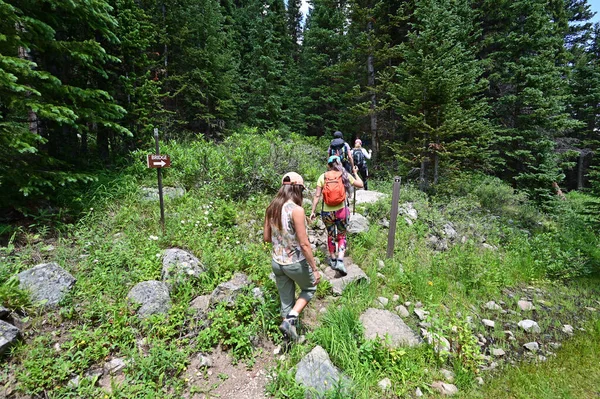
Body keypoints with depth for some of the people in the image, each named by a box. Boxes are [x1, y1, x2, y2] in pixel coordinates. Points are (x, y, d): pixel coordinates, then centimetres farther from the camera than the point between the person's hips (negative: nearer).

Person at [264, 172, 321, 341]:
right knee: (309, 288, 24)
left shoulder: (271, 208, -2)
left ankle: (289, 334, 35)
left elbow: (266, 238, 6)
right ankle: (290, 318, 9)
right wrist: (315, 269, -12)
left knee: (286, 300, 21)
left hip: (277, 262, 6)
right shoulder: (296, 210, -22)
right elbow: (304, 244, -21)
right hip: (296, 263, -6)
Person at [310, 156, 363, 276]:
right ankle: (340, 261, 0)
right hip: (341, 210, -1)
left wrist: (312, 211, 1)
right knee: (341, 236, 15)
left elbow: (317, 196, -5)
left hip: (327, 212, 1)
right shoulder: (345, 175, -1)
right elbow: (360, 184, 10)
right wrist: (356, 173, 25)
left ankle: (333, 260, 35)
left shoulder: (323, 177, -1)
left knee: (331, 236, 20)